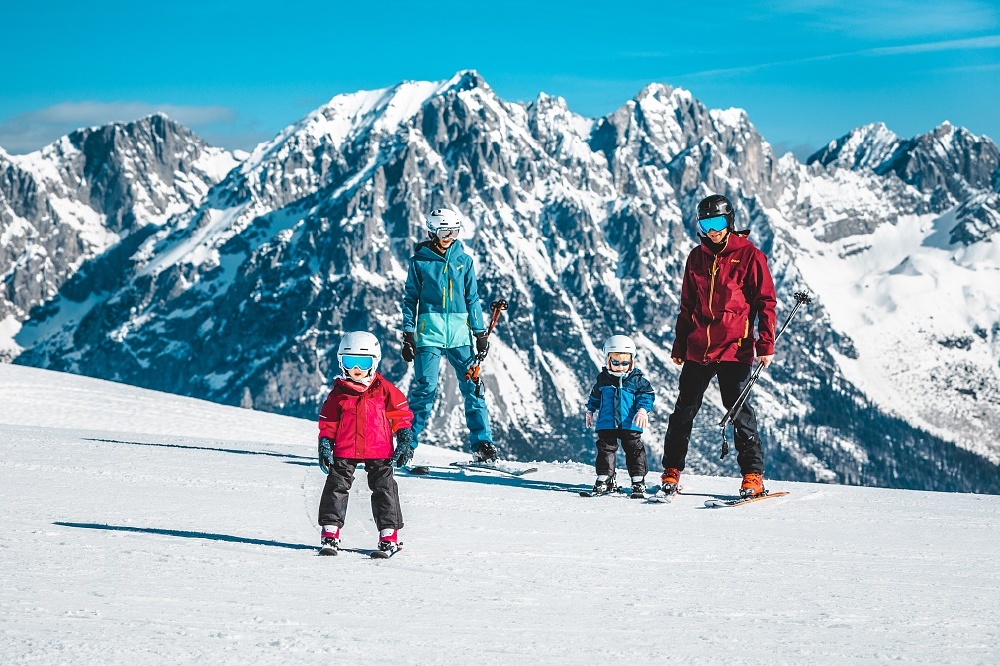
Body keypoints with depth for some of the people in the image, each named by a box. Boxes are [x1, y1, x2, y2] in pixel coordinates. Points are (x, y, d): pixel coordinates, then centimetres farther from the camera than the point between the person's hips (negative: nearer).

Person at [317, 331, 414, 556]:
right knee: (336, 487, -2)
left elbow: (402, 414, 6)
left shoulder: (384, 389, 0)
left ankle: (389, 536, 7)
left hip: (379, 452, -1)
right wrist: (325, 444, 3)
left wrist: (405, 440, 2)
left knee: (384, 489, 1)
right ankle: (330, 533, 5)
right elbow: (328, 422, 10)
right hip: (344, 452, 1)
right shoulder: (339, 392, 2)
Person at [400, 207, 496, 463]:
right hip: (429, 332, -2)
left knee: (473, 386, -2)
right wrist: (408, 334, 0)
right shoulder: (419, 261, 4)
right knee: (425, 387, -8)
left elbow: (472, 299, 13)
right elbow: (410, 299, 6)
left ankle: (482, 444, 4)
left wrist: (480, 333, 8)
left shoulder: (464, 261, 9)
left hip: (460, 334, 2)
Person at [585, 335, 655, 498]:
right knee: (605, 448, 5)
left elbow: (646, 396, -4)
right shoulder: (603, 379, 5)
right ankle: (604, 479, 13)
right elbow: (595, 396, 19)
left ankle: (638, 480, 7)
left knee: (635, 450, 1)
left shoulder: (638, 380, -2)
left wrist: (643, 409, -19)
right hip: (606, 424, 2)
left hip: (630, 424, -2)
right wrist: (590, 411, 23)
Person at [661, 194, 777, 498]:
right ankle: (671, 472, 14)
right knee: (684, 410, 6)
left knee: (740, 411, -5)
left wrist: (766, 345, -11)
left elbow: (765, 302, -3)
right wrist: (679, 346, 15)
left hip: (734, 349, -5)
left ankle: (753, 475, 1)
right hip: (698, 350, 5)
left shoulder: (749, 255, -2)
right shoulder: (697, 257, 12)